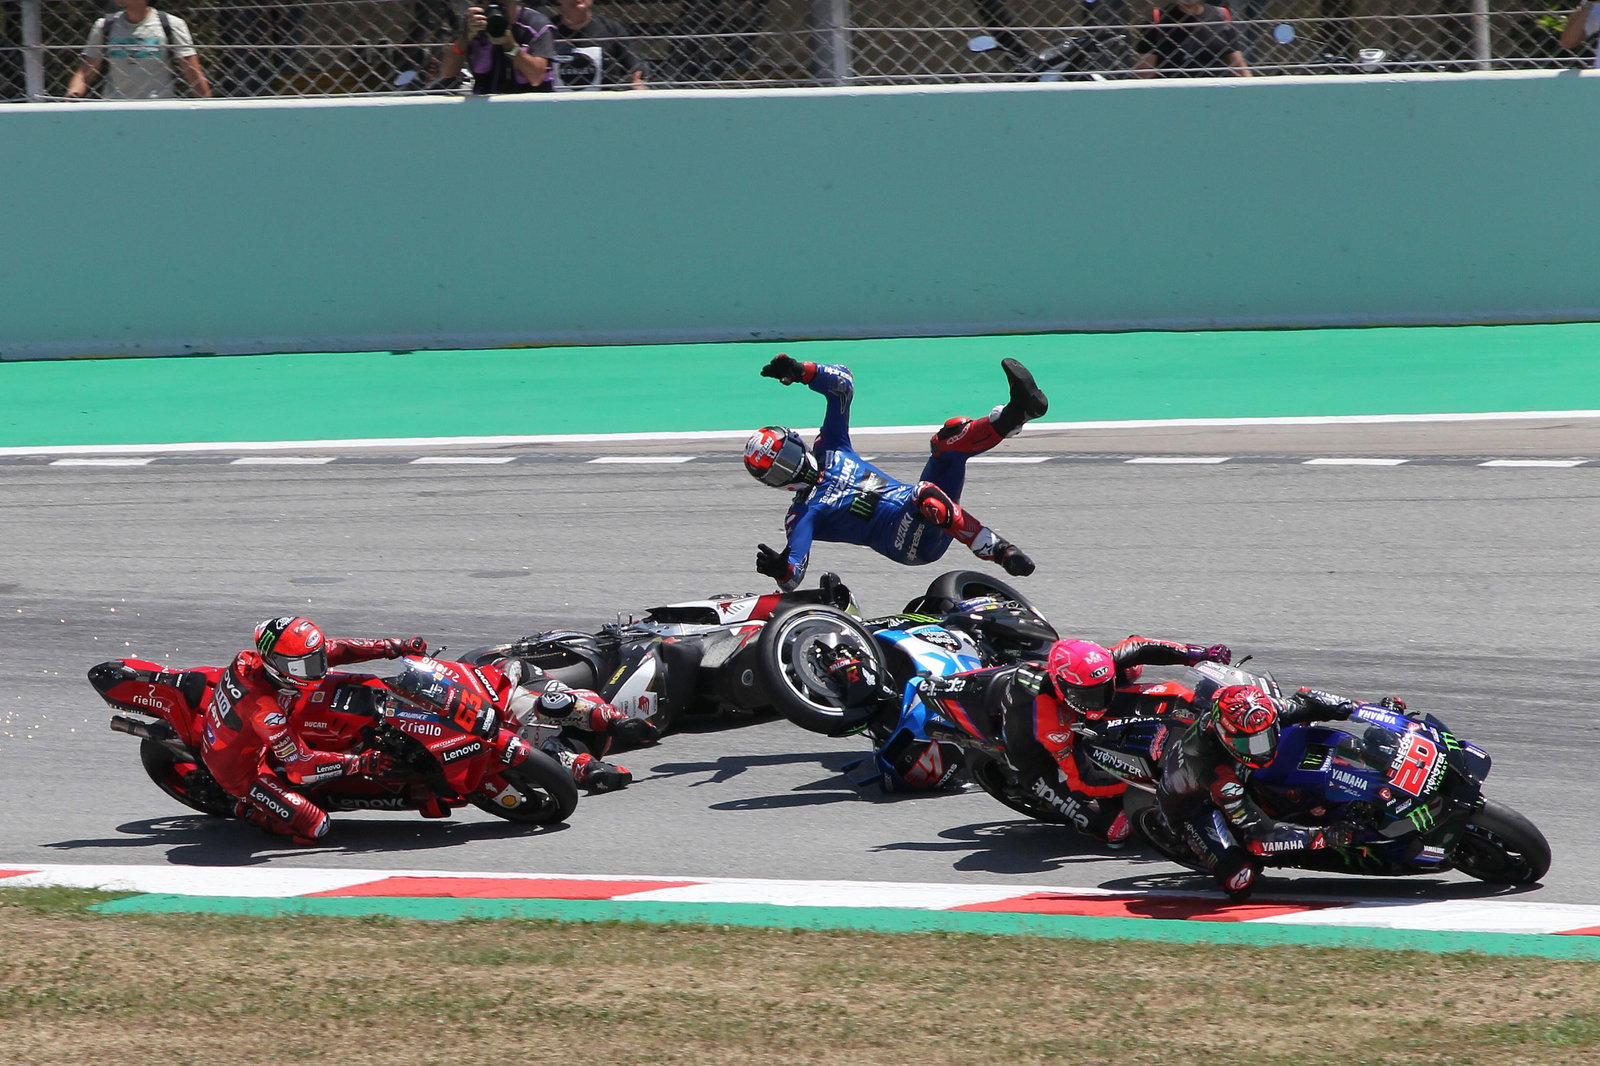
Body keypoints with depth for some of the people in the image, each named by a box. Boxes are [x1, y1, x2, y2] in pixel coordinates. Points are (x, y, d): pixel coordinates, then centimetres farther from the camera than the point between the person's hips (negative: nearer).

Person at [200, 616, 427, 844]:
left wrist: (393, 647, -8)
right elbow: (299, 764, -29)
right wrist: (360, 763, -28)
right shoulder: (264, 709, -38)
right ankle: (250, 810, 5)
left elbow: (334, 649, -7)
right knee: (314, 828, -14)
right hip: (241, 772, -8)